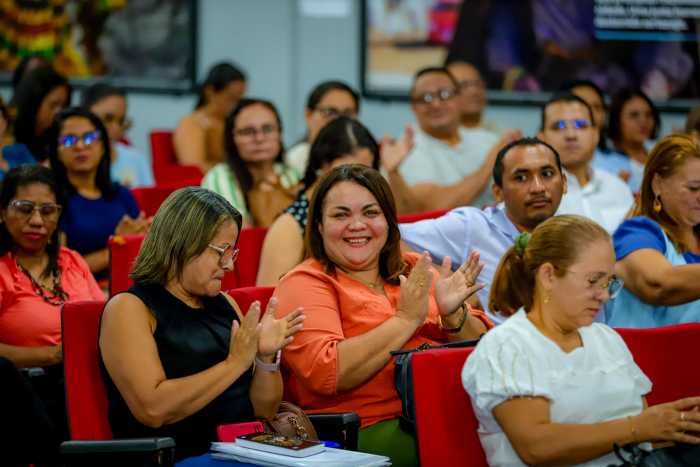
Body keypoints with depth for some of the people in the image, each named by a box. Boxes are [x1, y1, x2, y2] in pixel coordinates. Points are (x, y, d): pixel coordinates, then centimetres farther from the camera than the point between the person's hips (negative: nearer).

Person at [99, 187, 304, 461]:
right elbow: (152, 410, -16)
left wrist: (266, 356, -2)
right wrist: (235, 363, -13)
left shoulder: (225, 304, 16)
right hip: (181, 456, -6)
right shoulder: (128, 308, -2)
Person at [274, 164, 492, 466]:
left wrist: (453, 316, -8)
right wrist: (406, 318, -10)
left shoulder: (414, 270, 18)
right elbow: (325, 373, -14)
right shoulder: (304, 283, 3)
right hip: (369, 428, -5)